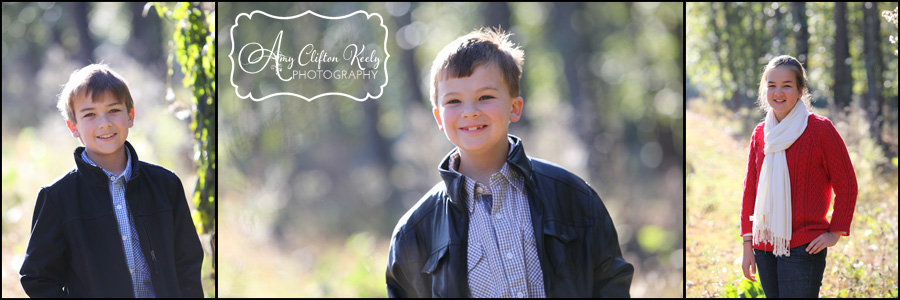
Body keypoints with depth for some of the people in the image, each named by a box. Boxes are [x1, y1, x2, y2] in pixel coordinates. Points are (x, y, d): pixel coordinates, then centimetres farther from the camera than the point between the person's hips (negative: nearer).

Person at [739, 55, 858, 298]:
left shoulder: (820, 129, -5)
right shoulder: (761, 134, 10)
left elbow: (846, 184, -1)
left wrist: (835, 234, -4)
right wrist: (747, 244, 11)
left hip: (804, 248, -6)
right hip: (765, 247, 6)